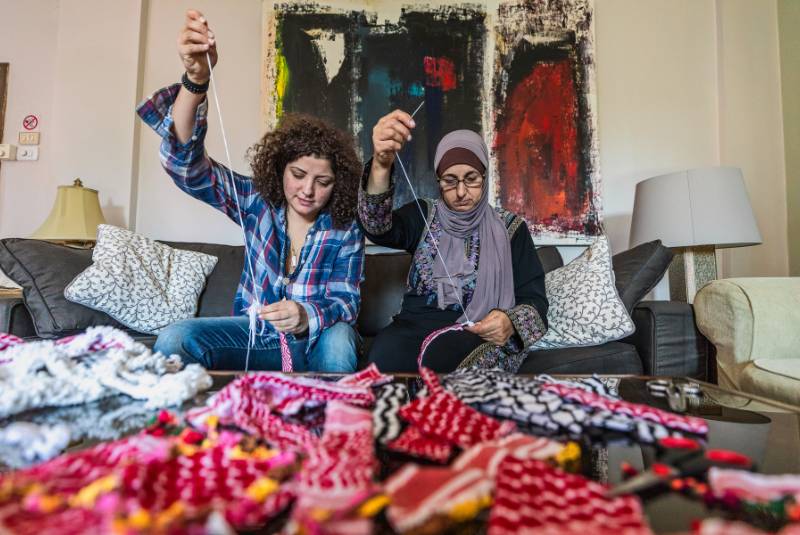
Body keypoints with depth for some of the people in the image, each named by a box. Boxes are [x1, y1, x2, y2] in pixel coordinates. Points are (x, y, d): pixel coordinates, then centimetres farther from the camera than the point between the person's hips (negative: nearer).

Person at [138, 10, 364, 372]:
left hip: (315, 340, -1)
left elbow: (346, 302, -14)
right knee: (174, 339, -25)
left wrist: (306, 316, -38)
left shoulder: (345, 231, -9)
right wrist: (196, 79, -35)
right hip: (254, 333, 2)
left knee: (339, 339, -35)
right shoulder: (256, 200, -6)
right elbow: (185, 162, -18)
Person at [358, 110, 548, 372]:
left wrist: (510, 323, -20)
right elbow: (377, 226, -14)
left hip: (481, 333, 0)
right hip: (417, 324, 1)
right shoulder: (423, 215, 8)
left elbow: (534, 301, 4)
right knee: (386, 354, -33)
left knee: (440, 354, -35)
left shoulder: (509, 227, 6)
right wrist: (381, 165, -34)